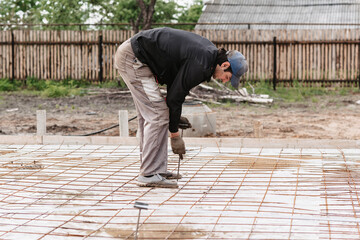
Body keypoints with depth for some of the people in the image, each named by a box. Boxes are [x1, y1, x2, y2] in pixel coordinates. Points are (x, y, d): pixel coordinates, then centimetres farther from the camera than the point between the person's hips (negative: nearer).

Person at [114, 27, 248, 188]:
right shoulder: (200, 66, -21)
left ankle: (157, 169, 17)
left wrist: (175, 116, 13)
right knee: (157, 114, -11)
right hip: (132, 58, -11)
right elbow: (174, 97, -16)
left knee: (148, 115, 12)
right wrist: (175, 134, -5)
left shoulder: (209, 50, 9)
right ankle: (149, 175, -9)